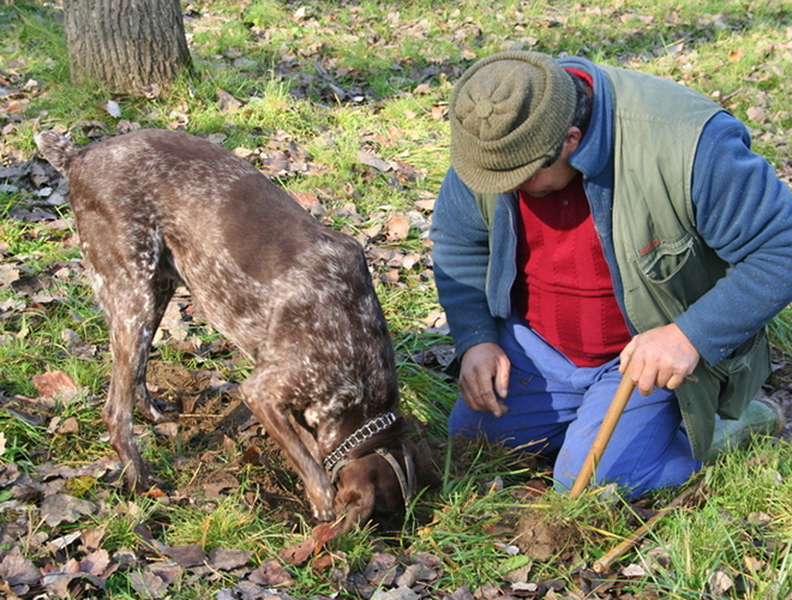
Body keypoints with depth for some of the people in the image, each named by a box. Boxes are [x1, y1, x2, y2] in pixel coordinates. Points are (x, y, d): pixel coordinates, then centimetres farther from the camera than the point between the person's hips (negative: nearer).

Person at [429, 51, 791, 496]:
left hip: (650, 354, -5)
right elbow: (457, 243, 3)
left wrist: (693, 336, -32)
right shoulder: (494, 137, -15)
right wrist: (475, 339, -10)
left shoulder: (687, 144, -33)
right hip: (537, 345, 6)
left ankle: (728, 424, 8)